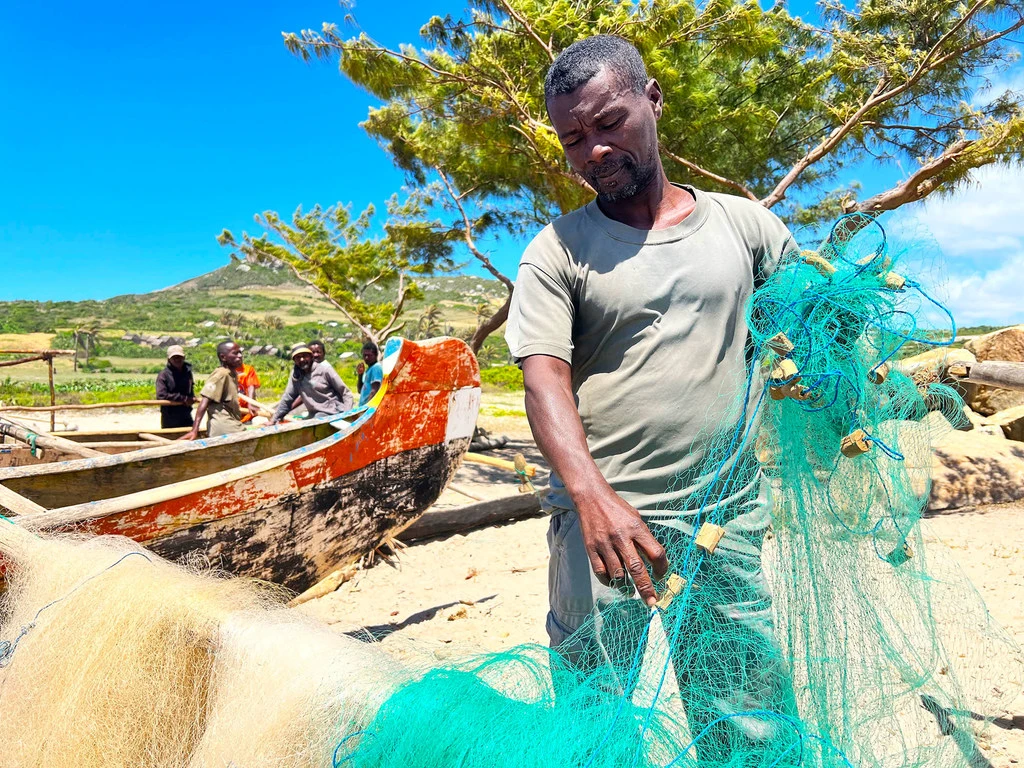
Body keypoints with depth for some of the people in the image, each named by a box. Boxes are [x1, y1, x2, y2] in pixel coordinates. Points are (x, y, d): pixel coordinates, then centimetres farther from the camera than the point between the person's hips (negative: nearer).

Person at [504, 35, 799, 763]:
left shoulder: (745, 224, 9)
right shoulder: (557, 249, 1)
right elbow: (545, 377, -10)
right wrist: (590, 492, -26)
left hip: (725, 517, 2)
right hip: (599, 514, -2)